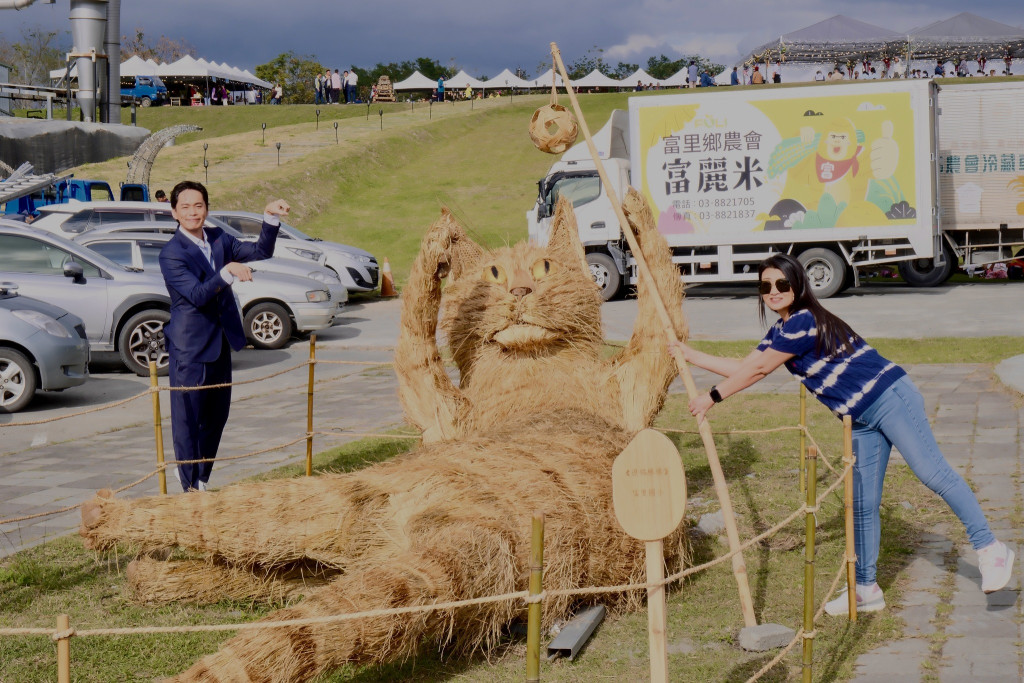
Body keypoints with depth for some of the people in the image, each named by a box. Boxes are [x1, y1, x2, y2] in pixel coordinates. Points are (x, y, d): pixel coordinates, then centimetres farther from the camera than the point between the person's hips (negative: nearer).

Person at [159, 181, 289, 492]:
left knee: (216, 415, 17)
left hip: (221, 342, 7)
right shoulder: (171, 253, -15)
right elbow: (197, 294, -26)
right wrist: (228, 271, -39)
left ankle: (198, 473, 34)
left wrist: (271, 218, -10)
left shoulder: (219, 239, 7)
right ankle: (191, 487, 10)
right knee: (187, 419, 0)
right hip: (190, 347, -7)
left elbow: (260, 252, 5)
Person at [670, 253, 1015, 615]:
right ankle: (865, 589, 15)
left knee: (932, 472, -15)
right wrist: (691, 355, 22)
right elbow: (743, 367, 22)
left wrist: (712, 396, -5)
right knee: (862, 504, 9)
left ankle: (989, 549, -8)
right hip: (862, 420, 9)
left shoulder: (803, 323, -18)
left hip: (890, 398, -9)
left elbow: (756, 372, -14)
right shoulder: (779, 333, 12)